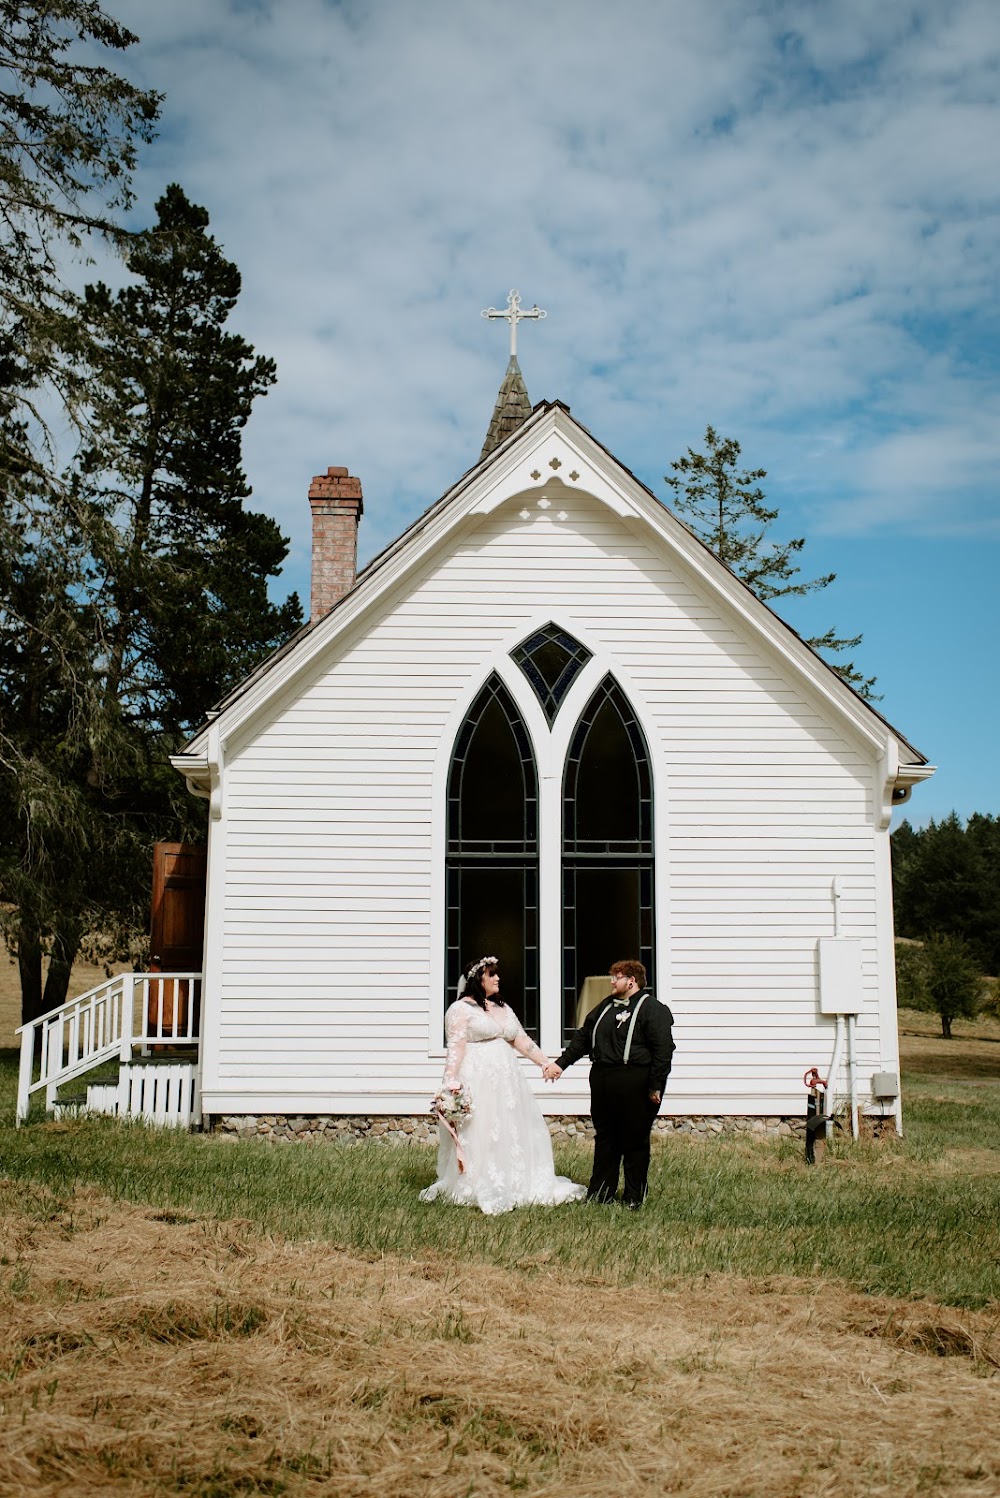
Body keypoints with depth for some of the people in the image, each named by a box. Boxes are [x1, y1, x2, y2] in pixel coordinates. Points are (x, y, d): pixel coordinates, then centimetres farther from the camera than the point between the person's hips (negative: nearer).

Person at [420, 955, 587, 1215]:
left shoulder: (504, 1009, 17)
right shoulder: (461, 1009, -5)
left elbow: (522, 1041, 17)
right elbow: (456, 1048, -13)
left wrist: (545, 1062, 10)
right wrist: (451, 1080, -22)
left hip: (507, 1081, 7)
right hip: (477, 1081, -7)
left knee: (515, 1133, 9)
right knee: (479, 1135, -6)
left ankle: (518, 1186, 18)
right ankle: (480, 1191, 2)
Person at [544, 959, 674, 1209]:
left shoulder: (652, 1009, -7)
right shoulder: (605, 1006, 17)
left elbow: (663, 1050, -13)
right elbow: (583, 1038, 22)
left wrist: (655, 1087, -17)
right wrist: (561, 1063, 16)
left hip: (634, 1086, -7)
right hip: (602, 1083, 7)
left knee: (635, 1141, 2)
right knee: (604, 1138, 13)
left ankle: (634, 1198, 12)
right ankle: (600, 1193, 22)